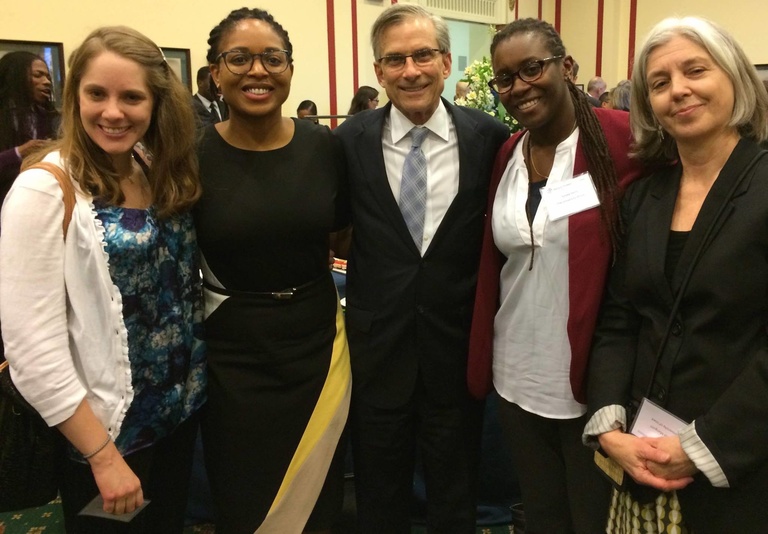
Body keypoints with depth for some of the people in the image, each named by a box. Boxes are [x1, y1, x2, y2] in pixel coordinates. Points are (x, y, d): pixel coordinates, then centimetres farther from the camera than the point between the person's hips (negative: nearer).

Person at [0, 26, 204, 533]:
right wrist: (103, 455, -18)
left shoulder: (163, 178, 1)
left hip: (180, 408, 6)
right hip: (106, 427, -6)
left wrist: (195, 382, 2)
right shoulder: (46, 190, -17)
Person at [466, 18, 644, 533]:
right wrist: (482, 364, 9)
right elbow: (491, 265, 9)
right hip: (517, 379, 5)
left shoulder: (625, 138, -12)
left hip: (594, 379, -5)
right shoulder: (506, 156, 5)